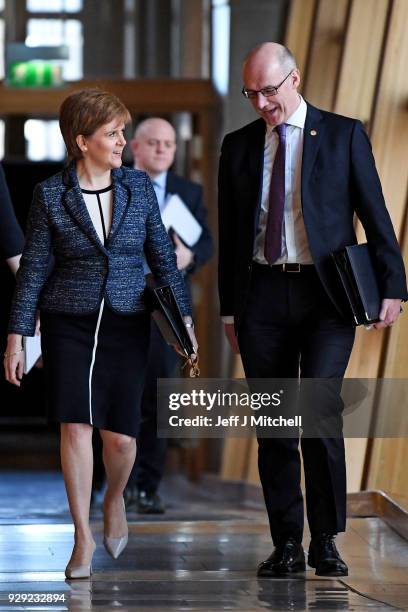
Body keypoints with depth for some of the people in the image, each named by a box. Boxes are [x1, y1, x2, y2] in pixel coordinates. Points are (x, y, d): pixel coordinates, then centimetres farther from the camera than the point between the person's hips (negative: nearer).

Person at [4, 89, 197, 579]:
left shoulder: (138, 187, 3)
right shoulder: (49, 195, -3)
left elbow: (162, 257, 8)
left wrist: (185, 319, 3)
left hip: (127, 325, 2)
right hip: (69, 325, -2)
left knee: (120, 434, -1)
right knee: (76, 426, -8)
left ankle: (115, 499, 32)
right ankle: (83, 537, 4)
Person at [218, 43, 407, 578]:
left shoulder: (344, 135, 2)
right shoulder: (239, 146, 10)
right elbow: (230, 233, 15)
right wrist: (229, 309, 13)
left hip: (326, 296, -3)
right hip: (262, 297, 3)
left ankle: (326, 541, -2)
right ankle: (287, 546, 11)